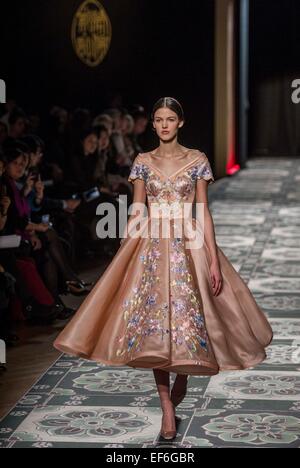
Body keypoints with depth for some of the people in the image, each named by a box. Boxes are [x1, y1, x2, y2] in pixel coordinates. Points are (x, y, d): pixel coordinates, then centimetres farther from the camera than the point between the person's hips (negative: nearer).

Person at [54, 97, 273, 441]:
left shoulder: (197, 160, 2)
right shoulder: (143, 162, 7)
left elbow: (203, 212, 0)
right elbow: (136, 214, 7)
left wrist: (214, 260, -5)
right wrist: (122, 256, 2)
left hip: (189, 247, -1)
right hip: (152, 247, 1)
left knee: (187, 316, -4)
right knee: (152, 321, -6)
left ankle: (183, 375, 28)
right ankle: (167, 406, -1)